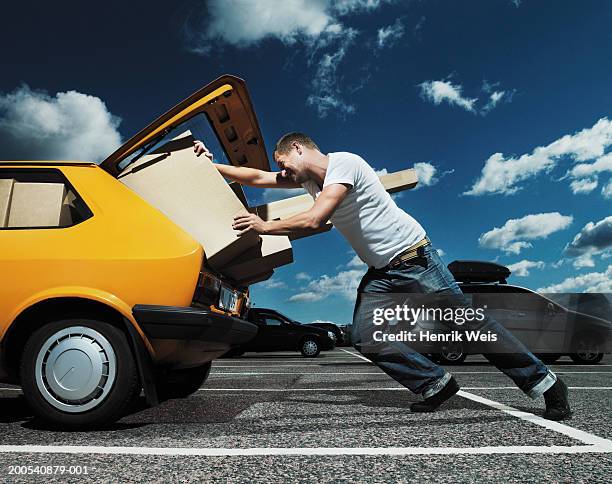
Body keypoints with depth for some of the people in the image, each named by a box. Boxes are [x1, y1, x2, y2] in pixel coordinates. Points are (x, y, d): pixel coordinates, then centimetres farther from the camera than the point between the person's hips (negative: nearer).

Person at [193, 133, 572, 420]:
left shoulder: (343, 162, -17)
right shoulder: (307, 178, 10)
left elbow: (314, 220, -27)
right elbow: (256, 177, 11)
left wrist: (265, 227, -18)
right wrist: (210, 165, 6)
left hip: (413, 258, -8)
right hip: (380, 272, 8)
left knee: (470, 322, -2)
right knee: (366, 338, -6)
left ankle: (544, 382, 15)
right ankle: (436, 384, 8)